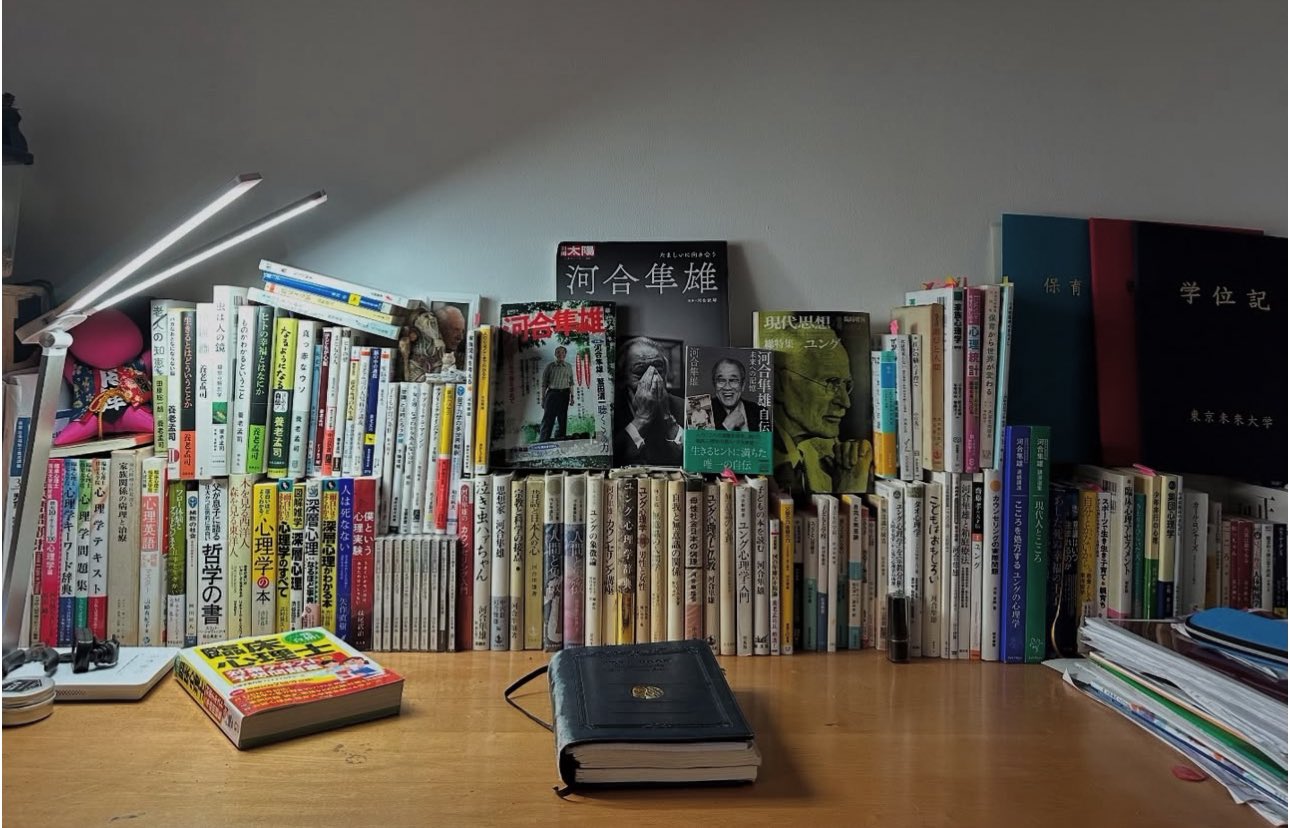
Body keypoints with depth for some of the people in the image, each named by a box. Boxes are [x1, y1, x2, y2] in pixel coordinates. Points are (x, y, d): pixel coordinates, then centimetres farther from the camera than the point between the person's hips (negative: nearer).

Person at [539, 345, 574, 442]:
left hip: (564, 394, 3)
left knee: (562, 419, 3)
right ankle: (542, 441, -9)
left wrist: (572, 396, 7)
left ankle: (559, 439, 11)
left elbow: (571, 382, 16)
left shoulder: (569, 367, 12)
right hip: (552, 393, -3)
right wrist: (543, 398, 0)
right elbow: (544, 383, 4)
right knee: (548, 418, -8)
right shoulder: (550, 366, 4)